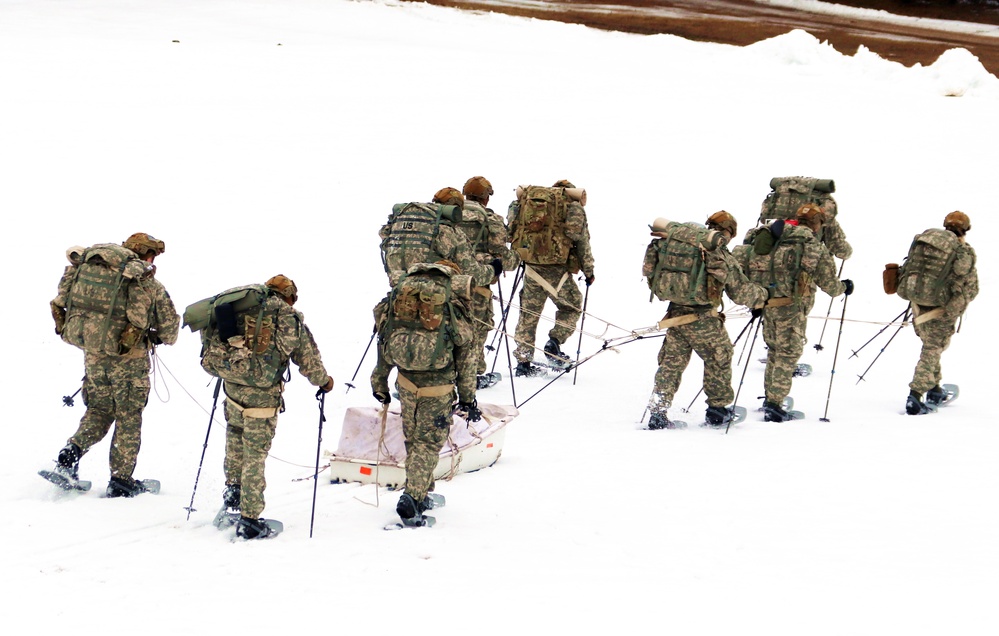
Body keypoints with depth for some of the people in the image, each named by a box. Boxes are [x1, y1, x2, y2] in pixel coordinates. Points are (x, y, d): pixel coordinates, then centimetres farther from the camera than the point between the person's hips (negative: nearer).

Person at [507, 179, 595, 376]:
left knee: (528, 314, 11)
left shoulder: (527, 200, 16)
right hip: (557, 269, -4)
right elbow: (582, 242, 3)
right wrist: (589, 271, 12)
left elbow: (512, 230, 15)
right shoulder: (573, 206, 5)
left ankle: (523, 362, 11)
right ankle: (554, 343, -1)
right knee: (572, 307, 16)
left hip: (531, 267, 4)